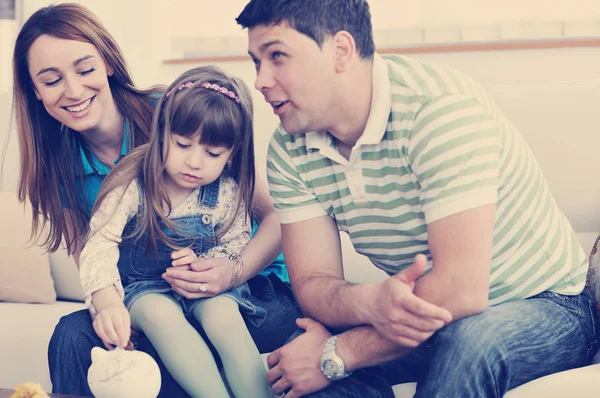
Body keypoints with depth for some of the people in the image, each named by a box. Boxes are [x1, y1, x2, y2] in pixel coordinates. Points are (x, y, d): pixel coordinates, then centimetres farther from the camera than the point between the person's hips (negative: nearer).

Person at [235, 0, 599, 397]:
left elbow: (461, 290, -34)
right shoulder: (289, 148, -8)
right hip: (410, 310, 4)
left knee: (469, 340, -37)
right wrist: (368, 301, -34)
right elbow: (313, 283, -10)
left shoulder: (440, 107, -29)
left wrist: (336, 355, -27)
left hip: (545, 307, -4)